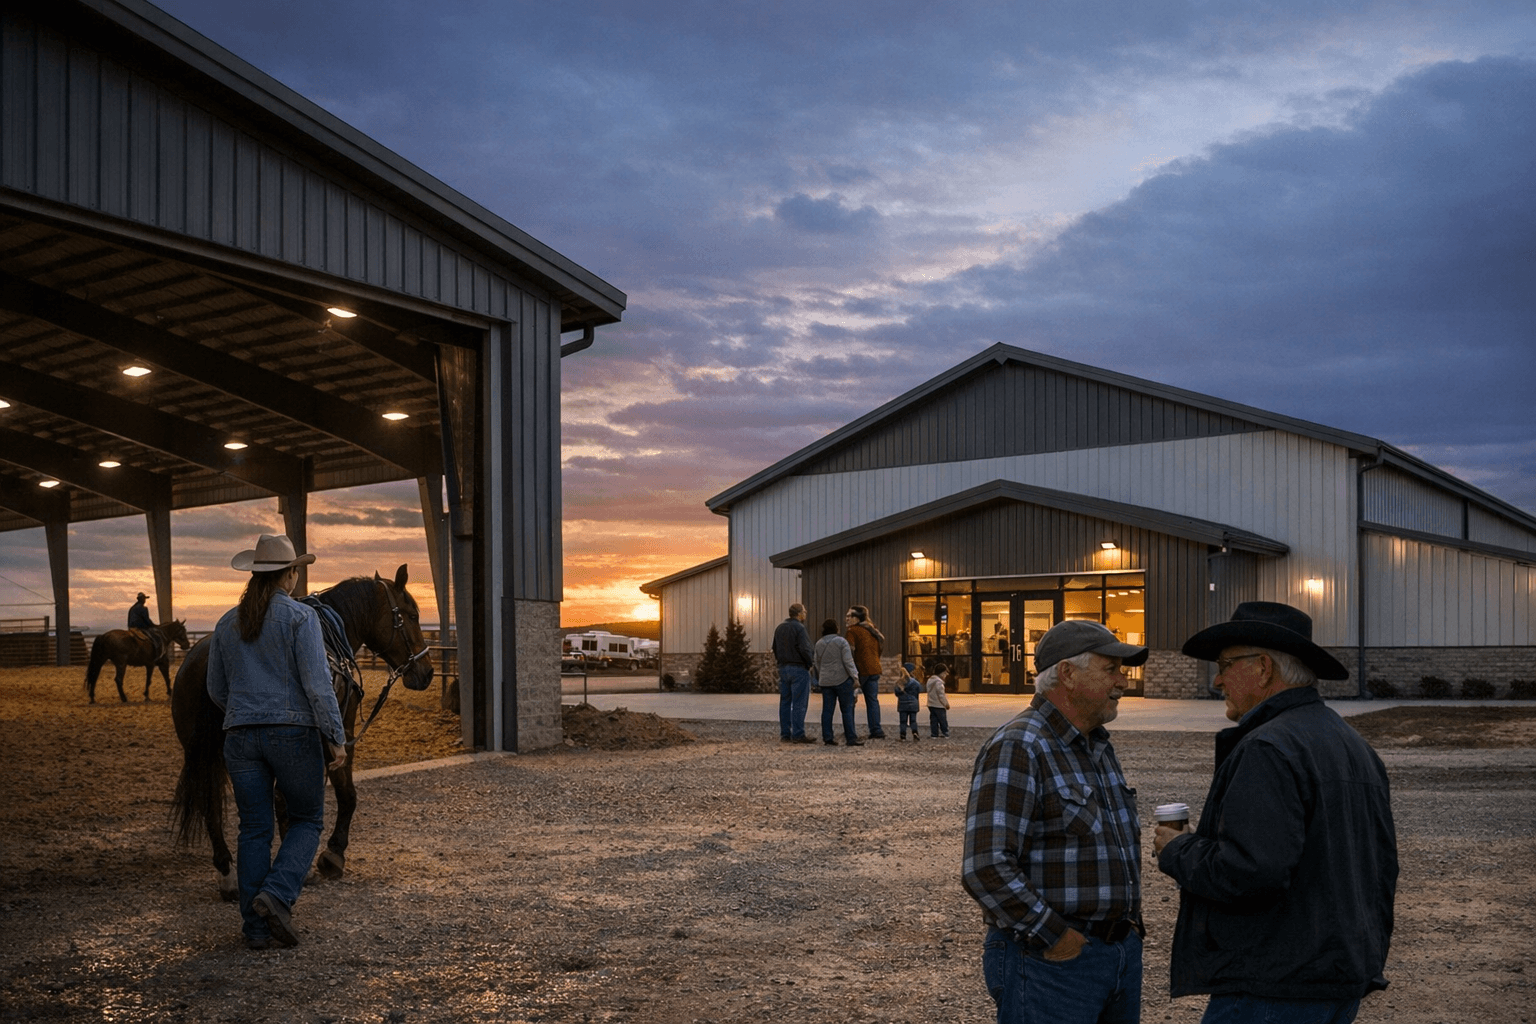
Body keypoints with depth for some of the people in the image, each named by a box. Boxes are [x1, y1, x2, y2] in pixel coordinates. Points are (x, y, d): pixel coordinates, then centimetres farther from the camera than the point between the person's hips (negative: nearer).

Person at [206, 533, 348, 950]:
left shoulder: (227, 623, 10)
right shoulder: (300, 617, -7)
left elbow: (216, 690, 16)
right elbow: (317, 682, -14)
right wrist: (336, 737, -10)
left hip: (240, 737, 5)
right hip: (294, 733, -4)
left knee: (254, 830, 9)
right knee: (307, 820, 11)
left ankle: (256, 928, 10)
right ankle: (276, 895, -10)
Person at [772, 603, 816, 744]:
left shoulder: (779, 628, 13)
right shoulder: (799, 628, -13)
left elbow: (775, 649, 18)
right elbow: (805, 649, -19)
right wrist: (810, 663, -4)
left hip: (783, 668, 8)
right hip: (799, 669, -8)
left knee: (785, 702, 9)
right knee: (799, 703, -5)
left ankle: (785, 734, 11)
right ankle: (798, 734, -6)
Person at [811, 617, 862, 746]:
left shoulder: (819, 644, 9)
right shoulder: (841, 641, -7)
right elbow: (848, 661, -13)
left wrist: (819, 677, 25)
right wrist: (855, 675, -8)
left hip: (825, 681, 5)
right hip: (842, 679, -5)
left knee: (827, 710, 6)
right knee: (847, 709, -2)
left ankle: (827, 737, 4)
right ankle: (851, 738, -2)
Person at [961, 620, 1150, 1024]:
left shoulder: (1100, 746, 12)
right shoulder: (1016, 749, -17)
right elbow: (986, 869, -25)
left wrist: (1128, 920, 12)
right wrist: (1057, 942, -19)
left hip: (1123, 954, 8)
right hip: (1050, 961, -8)